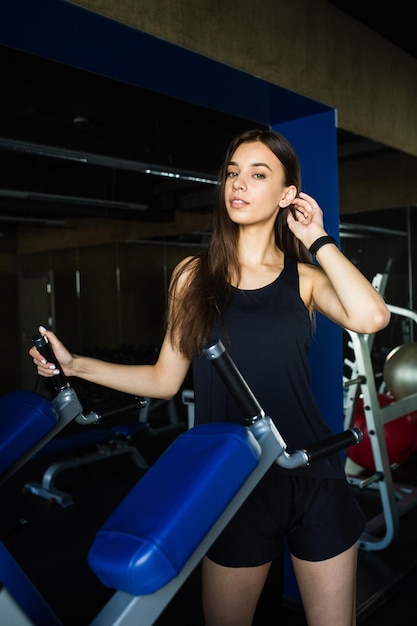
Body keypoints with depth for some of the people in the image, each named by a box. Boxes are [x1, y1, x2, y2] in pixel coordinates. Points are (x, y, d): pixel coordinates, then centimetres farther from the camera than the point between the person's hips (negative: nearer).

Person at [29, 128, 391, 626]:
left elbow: (371, 317, -21)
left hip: (312, 478, 1)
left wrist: (316, 240, -10)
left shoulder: (304, 278, 0)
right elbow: (165, 379, 4)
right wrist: (75, 366, -2)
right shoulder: (195, 276, 1)